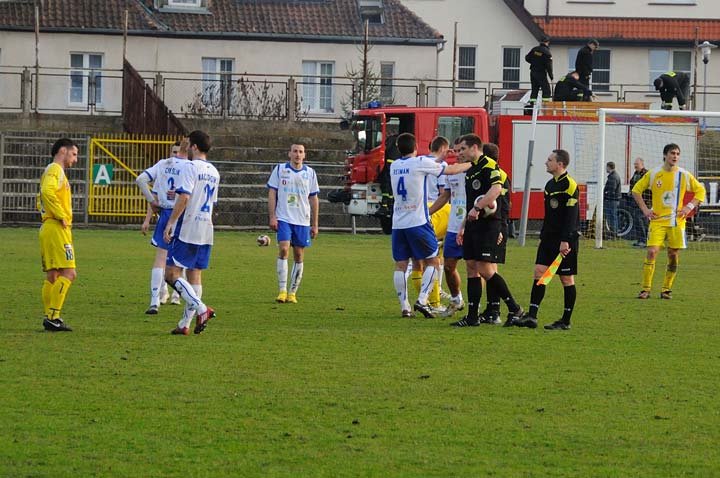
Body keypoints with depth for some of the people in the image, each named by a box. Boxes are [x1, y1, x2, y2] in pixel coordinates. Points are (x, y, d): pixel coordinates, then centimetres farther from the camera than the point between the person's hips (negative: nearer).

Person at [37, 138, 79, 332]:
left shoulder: (51, 171, 24)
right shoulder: (56, 170, -8)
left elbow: (41, 198, 32)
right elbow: (47, 192, -26)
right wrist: (61, 216, -19)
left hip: (47, 228, 11)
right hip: (57, 229, -11)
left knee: (52, 276, 9)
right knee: (68, 273, -15)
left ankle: (50, 317, 8)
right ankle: (53, 316, -20)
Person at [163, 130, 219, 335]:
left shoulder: (190, 167, -10)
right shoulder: (214, 172, 15)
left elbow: (184, 198, -20)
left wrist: (170, 223, -17)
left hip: (186, 230, -8)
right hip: (206, 232, 8)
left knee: (172, 274, -6)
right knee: (195, 276, 9)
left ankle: (201, 308, -20)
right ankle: (185, 324, 10)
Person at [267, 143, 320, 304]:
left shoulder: (310, 173, 8)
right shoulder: (279, 170, 3)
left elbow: (314, 199, 12)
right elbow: (272, 194, 3)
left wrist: (315, 224, 10)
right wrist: (272, 217, -6)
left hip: (303, 221, 3)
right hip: (283, 218, -3)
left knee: (299, 256, 2)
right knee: (283, 250, -17)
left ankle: (292, 292, 10)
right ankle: (282, 291, -15)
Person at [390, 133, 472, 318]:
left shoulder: (394, 166, 9)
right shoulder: (421, 162, -7)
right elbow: (451, 170, 2)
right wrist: (471, 164, 18)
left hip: (398, 224, 5)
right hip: (418, 222, -5)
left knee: (400, 265, 6)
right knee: (432, 261, 6)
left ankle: (404, 306, 2)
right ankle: (422, 300, -7)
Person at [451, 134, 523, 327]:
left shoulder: (489, 166, -10)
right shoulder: (470, 170, 20)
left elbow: (496, 189, -28)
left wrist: (477, 209, -31)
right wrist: (463, 227, 24)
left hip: (488, 224, -10)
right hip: (474, 225, 10)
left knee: (485, 268, -13)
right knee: (472, 267, 6)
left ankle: (514, 308, -3)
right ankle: (472, 317, 8)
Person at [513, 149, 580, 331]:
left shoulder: (570, 185, -13)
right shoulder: (550, 185, 14)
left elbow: (572, 216, -18)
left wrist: (565, 240, -22)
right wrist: (543, 236, 21)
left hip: (565, 240, -8)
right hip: (549, 238, 8)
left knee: (566, 278, 0)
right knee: (539, 272, -1)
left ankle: (566, 321, 6)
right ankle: (531, 316, -4)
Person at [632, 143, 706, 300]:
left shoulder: (684, 175, 1)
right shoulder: (653, 174, 0)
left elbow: (700, 190, 12)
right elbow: (636, 190, 11)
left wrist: (689, 207, -1)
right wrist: (644, 209, 1)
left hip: (677, 221, 1)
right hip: (657, 220, -1)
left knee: (673, 256, 2)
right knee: (651, 252, -12)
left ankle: (667, 289, 15)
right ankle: (646, 289, -7)